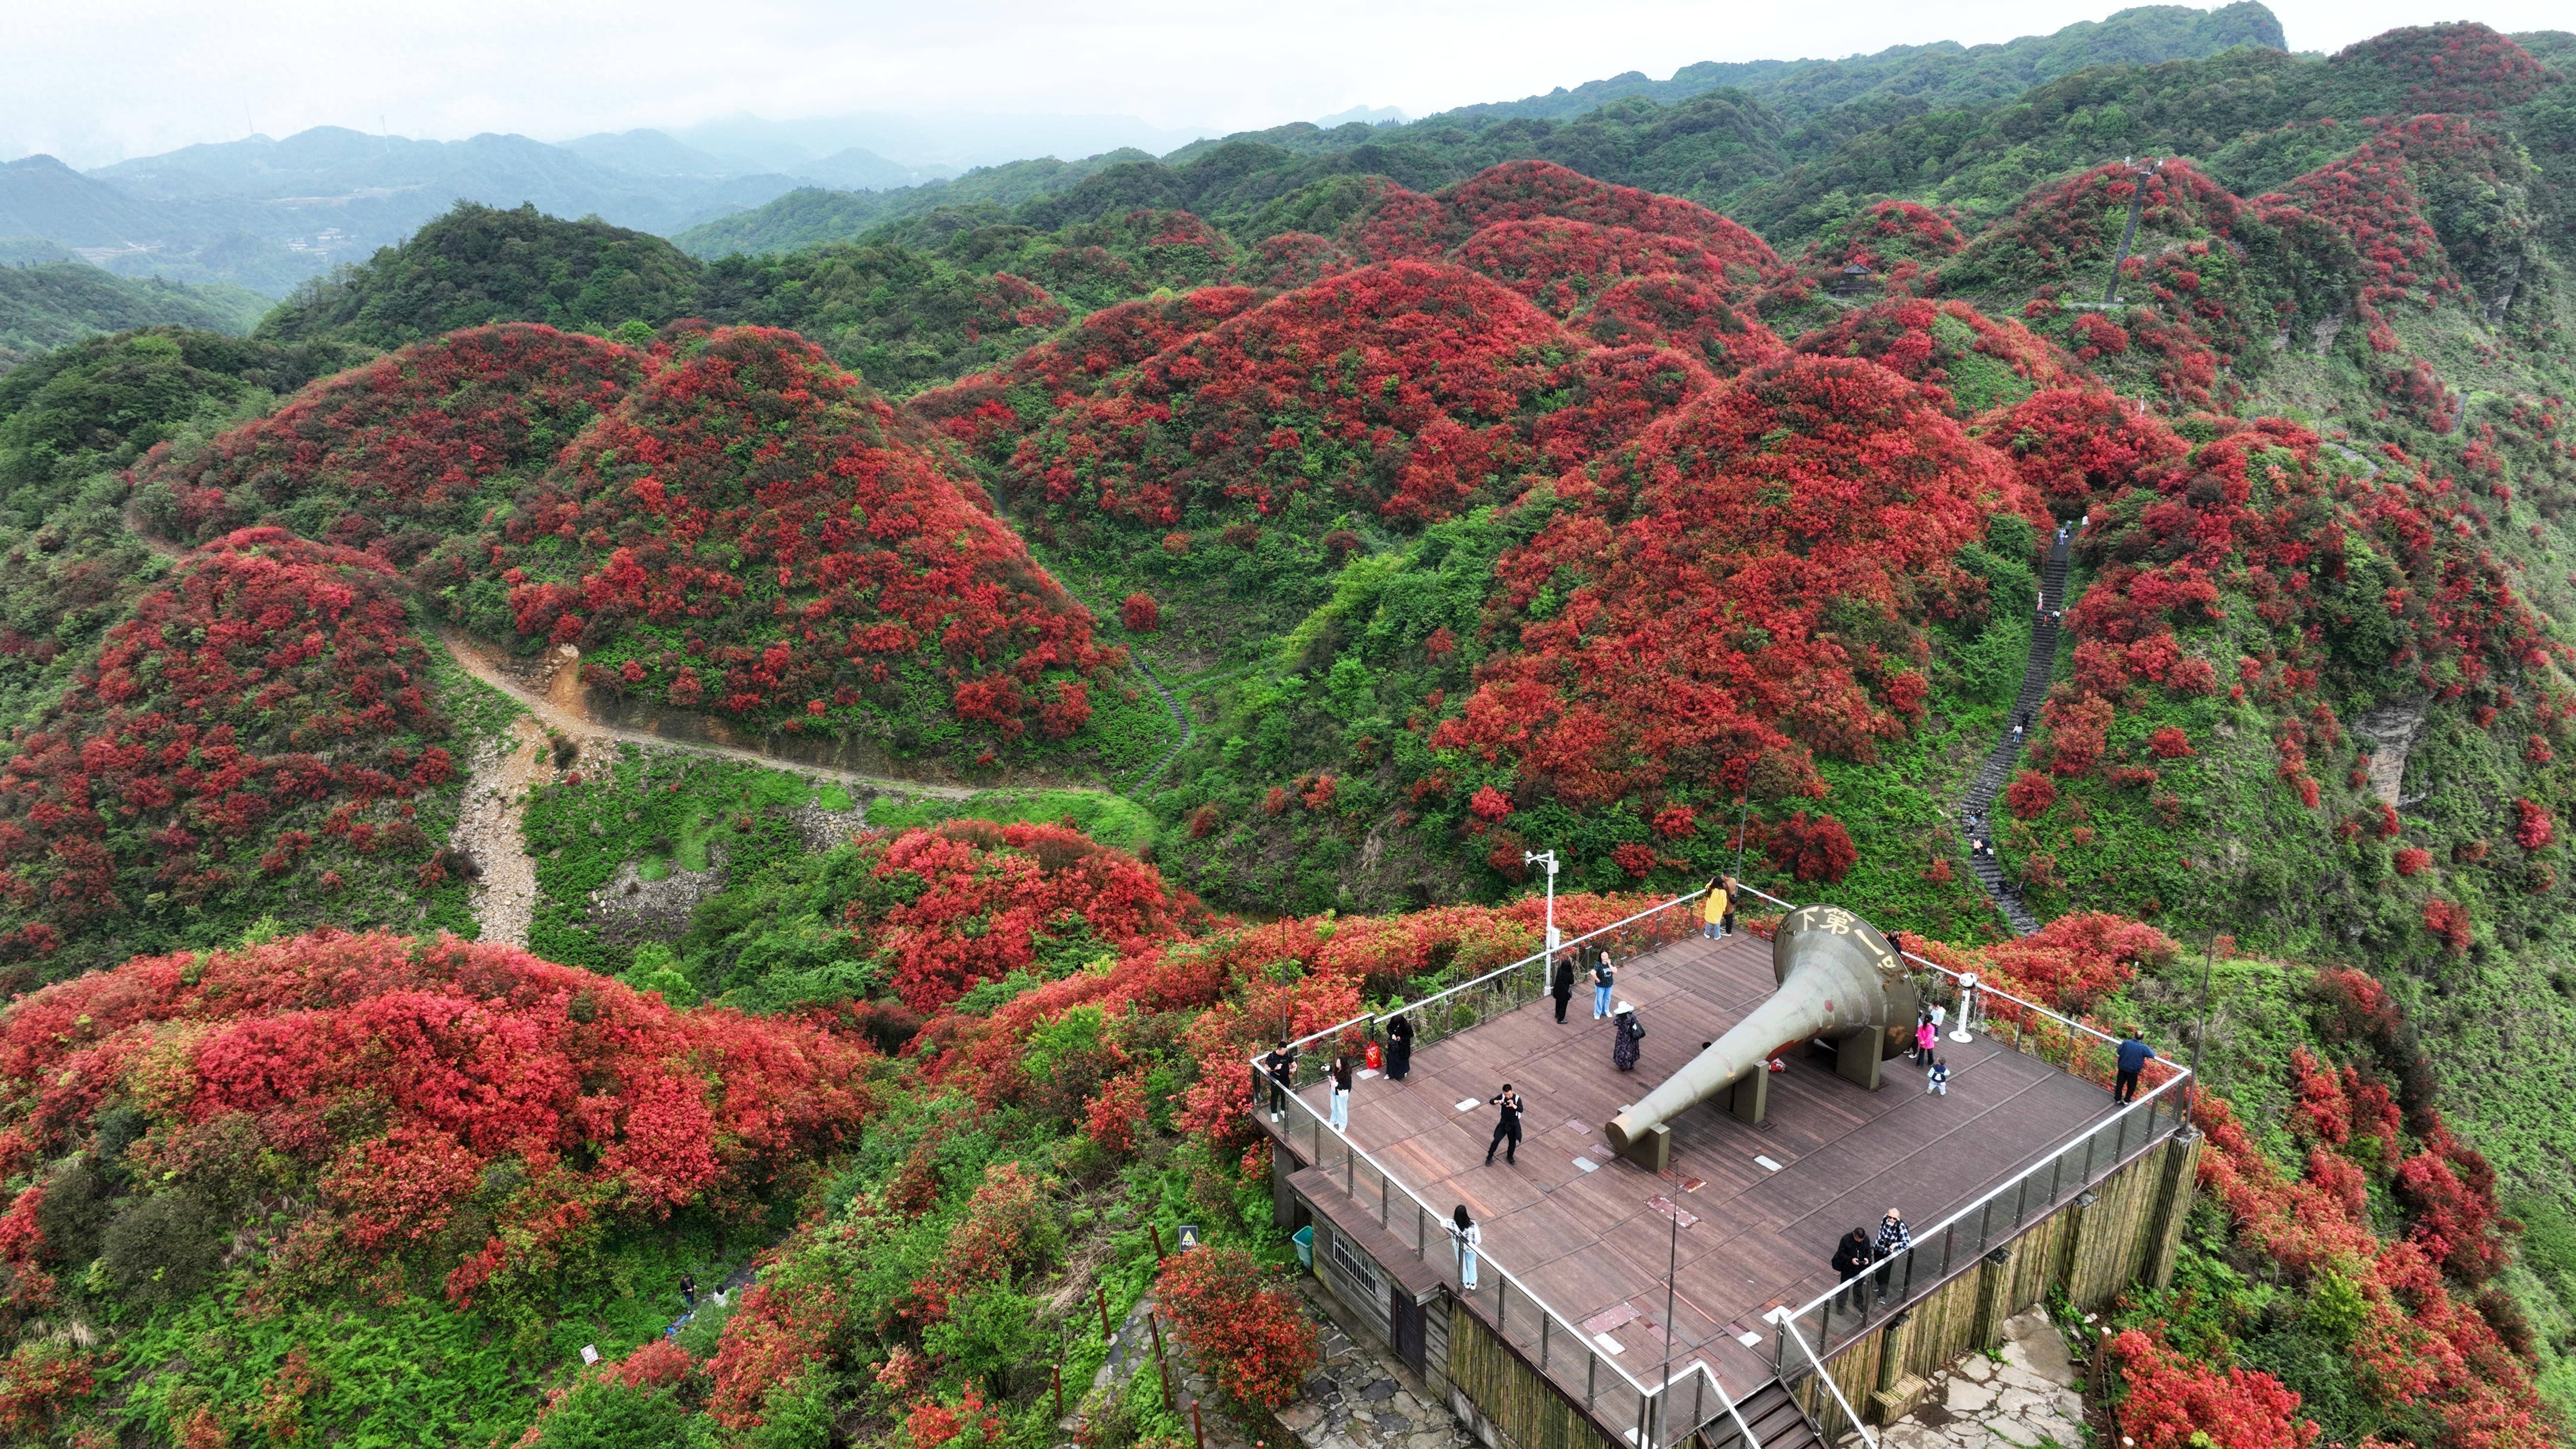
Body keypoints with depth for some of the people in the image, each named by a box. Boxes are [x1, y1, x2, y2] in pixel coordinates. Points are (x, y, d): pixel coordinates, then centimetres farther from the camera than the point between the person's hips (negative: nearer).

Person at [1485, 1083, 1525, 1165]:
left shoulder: (1517, 1098, -20)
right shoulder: (1502, 1097, -13)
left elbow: (1521, 1110, -31)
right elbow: (1491, 1101, -16)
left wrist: (1513, 1105, -50)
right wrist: (1497, 1101, -37)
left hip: (1514, 1124, -1)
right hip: (1503, 1123, 1)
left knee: (1513, 1142, 13)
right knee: (1496, 1140, -4)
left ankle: (1510, 1156, 40)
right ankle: (1490, 1157, 13)